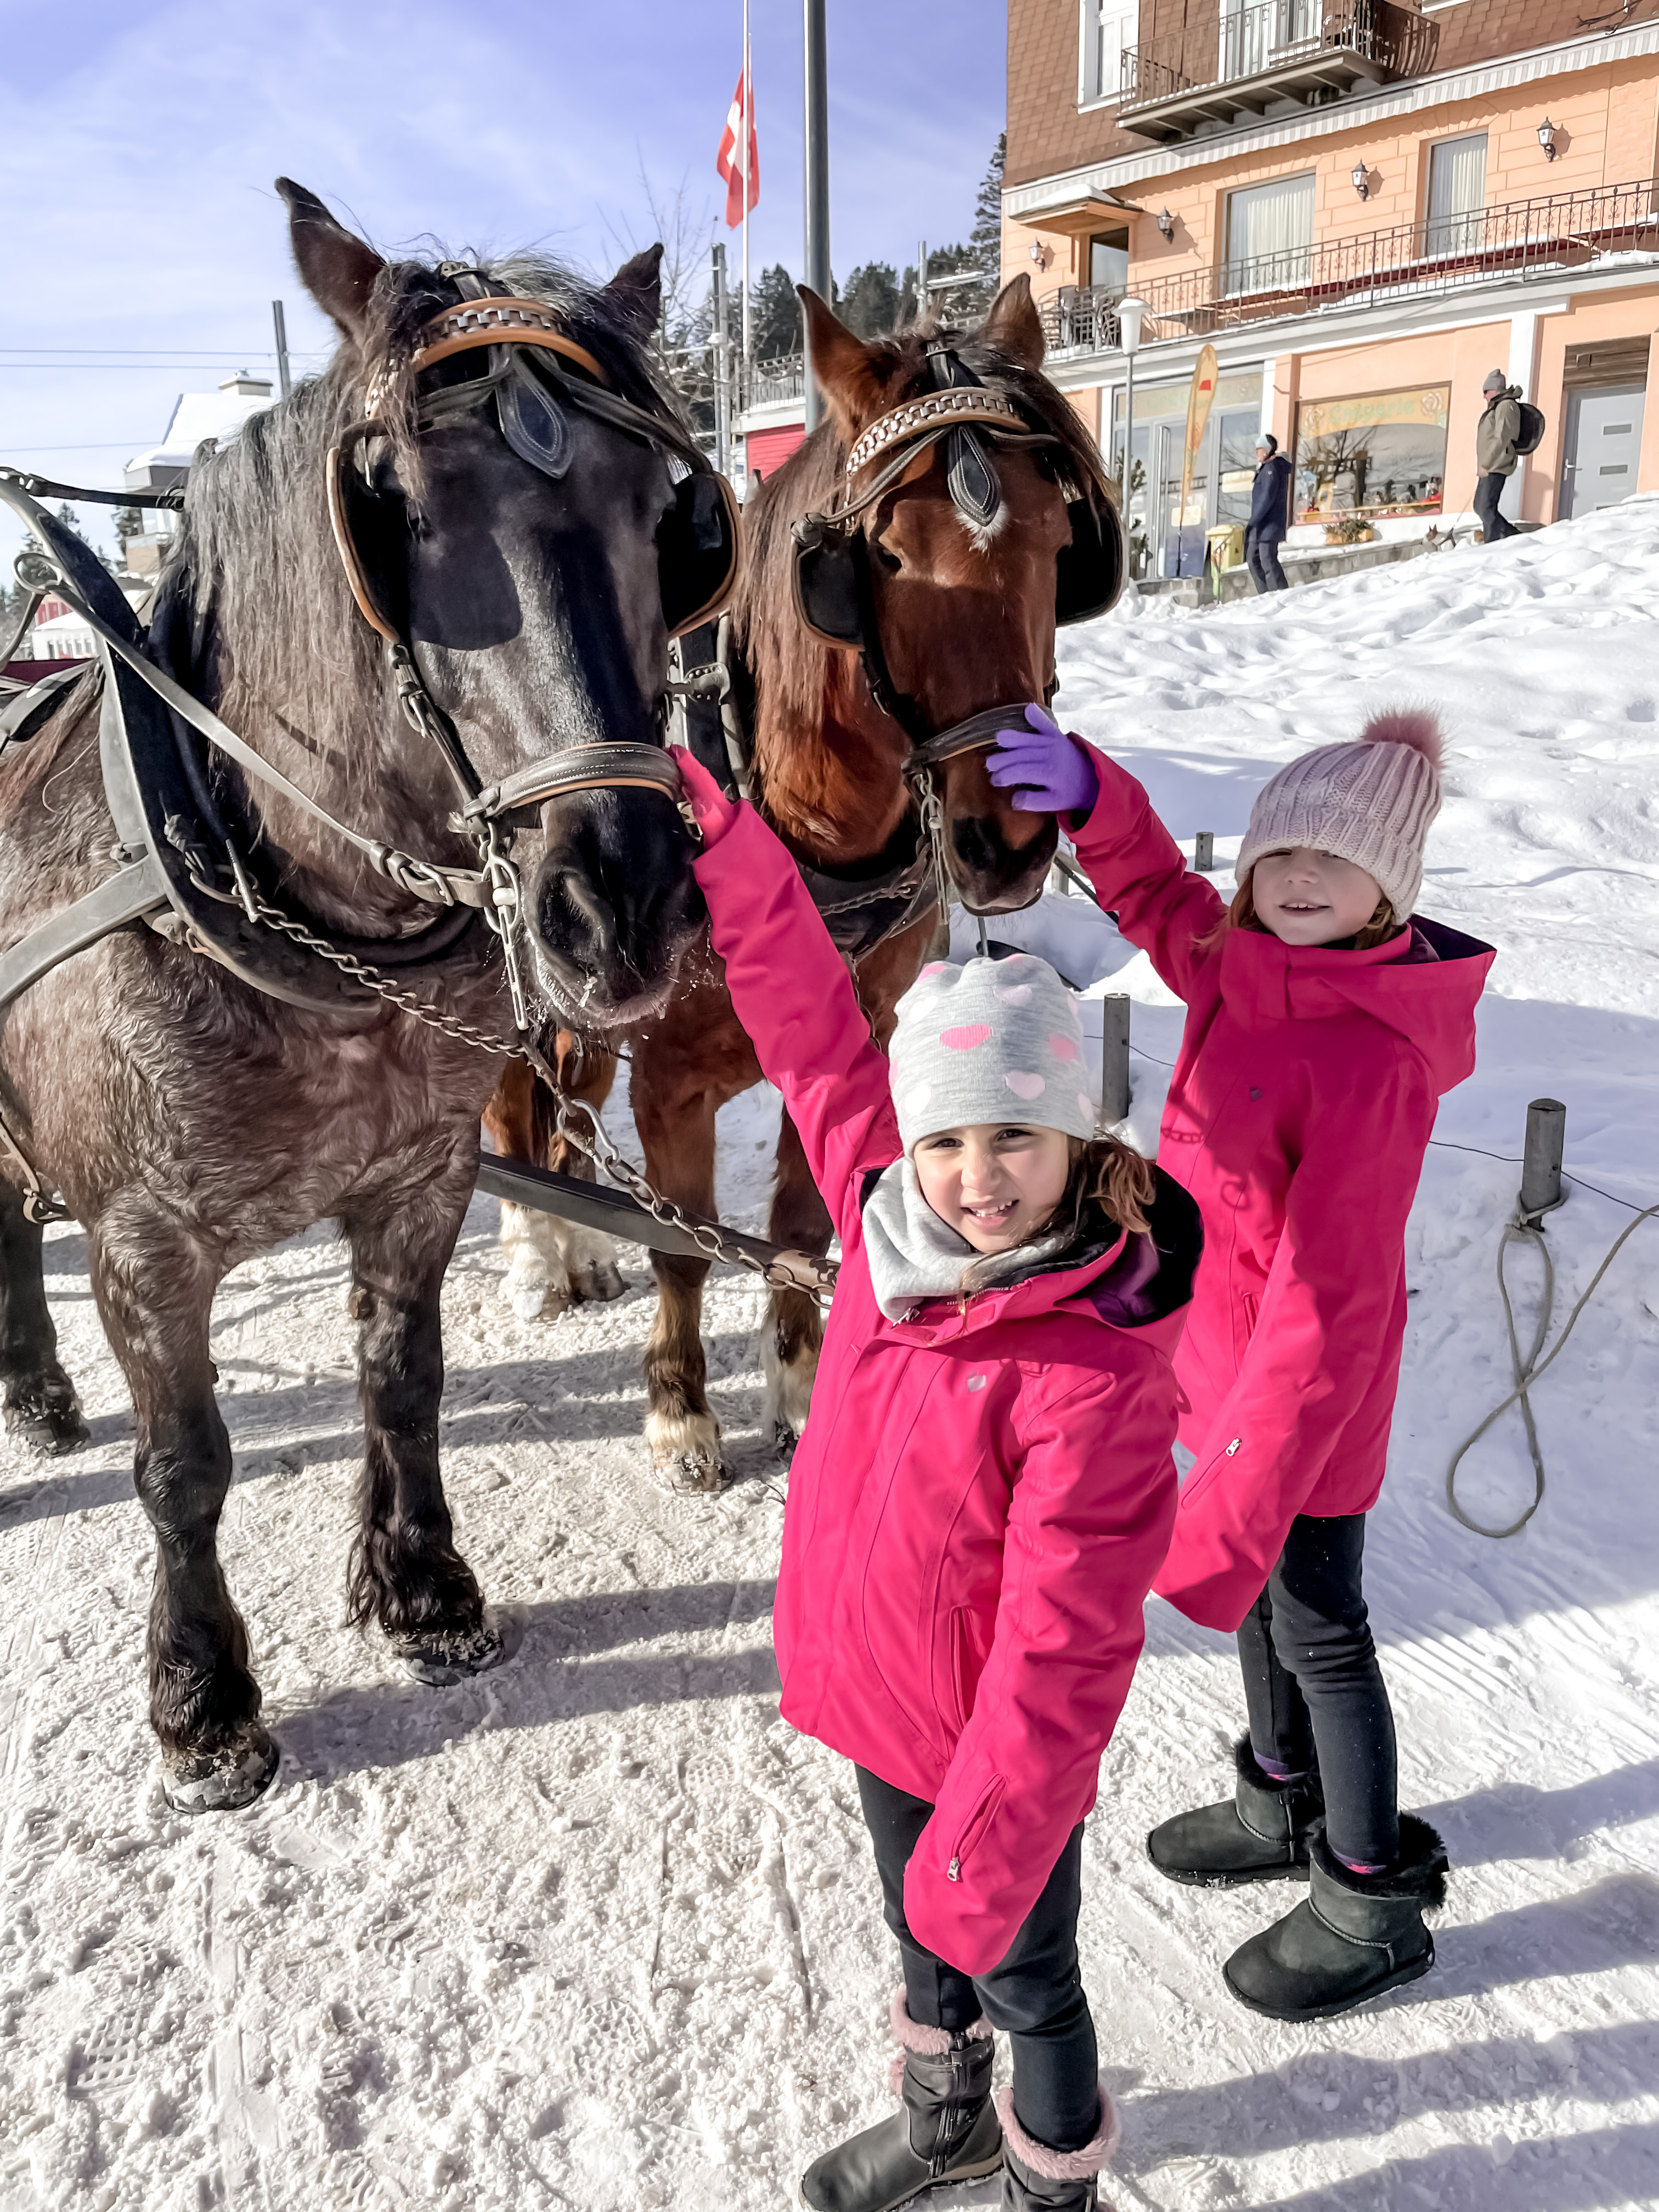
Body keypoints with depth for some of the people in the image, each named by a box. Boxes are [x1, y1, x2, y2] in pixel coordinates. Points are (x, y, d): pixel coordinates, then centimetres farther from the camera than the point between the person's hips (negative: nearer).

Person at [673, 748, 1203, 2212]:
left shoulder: (1098, 1376, -32)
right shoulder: (887, 1213, -14)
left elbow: (1062, 1651, -27)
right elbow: (808, 1016, -8)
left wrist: (983, 1851, -23)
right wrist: (709, 821, -11)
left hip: (1006, 1753, -6)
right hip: (876, 1693, 6)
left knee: (1022, 1976, 21)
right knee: (919, 1937, 31)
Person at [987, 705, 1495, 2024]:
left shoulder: (1376, 1059, -29)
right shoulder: (1247, 969, -6)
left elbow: (1330, 1303, -30)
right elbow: (1161, 899, 14)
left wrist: (1230, 1512, -29)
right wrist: (1094, 798, -8)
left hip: (1308, 1394, -8)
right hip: (1230, 1358, 8)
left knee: (1316, 1626, 10)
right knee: (1263, 1590, 25)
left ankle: (1375, 1905, 35)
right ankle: (1285, 1802, 50)